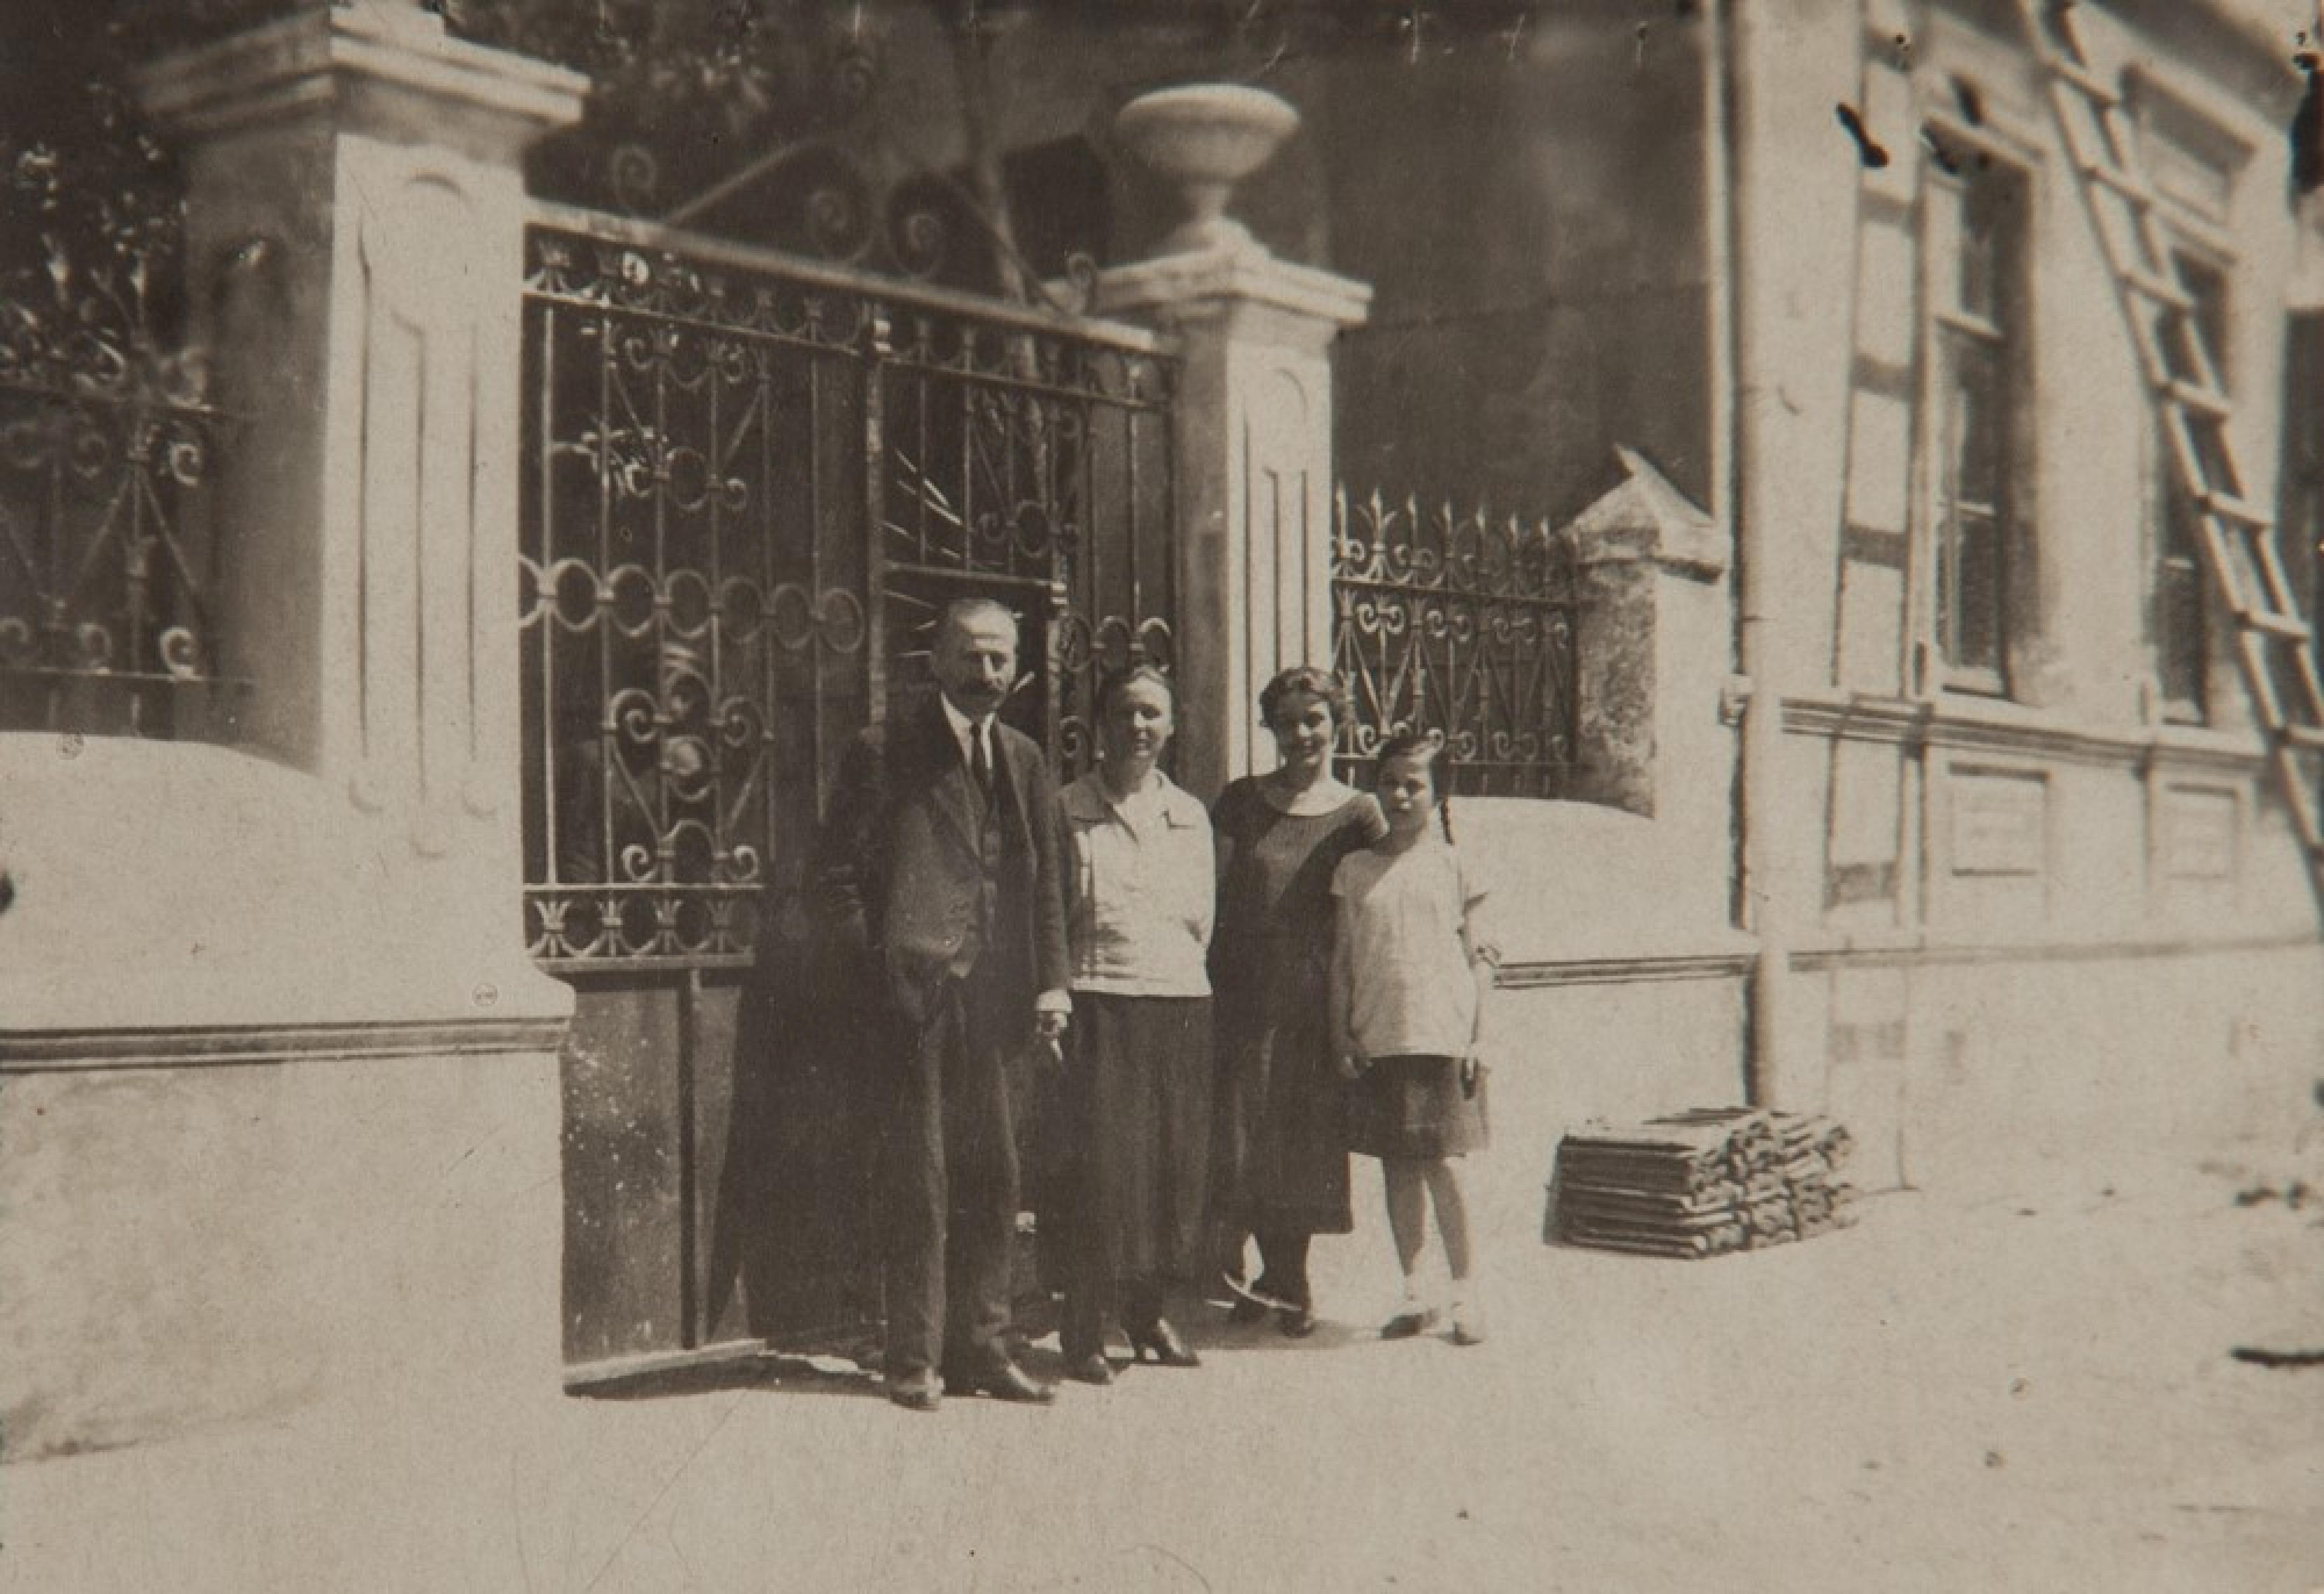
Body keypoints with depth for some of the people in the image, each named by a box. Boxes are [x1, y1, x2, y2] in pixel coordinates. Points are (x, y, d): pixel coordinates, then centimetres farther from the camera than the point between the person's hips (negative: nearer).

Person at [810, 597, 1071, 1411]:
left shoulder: (1025, 761, 15)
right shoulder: (883, 753, -1)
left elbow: (1047, 883, 15)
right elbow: (837, 875, -3)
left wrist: (1051, 981, 5)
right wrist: (877, 972, -9)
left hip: (993, 1001, 5)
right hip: (913, 998, -5)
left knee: (992, 1179, 8)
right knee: (916, 1183, -1)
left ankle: (980, 1345, 19)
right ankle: (914, 1359, 8)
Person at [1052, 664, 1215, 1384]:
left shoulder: (1191, 816, 12)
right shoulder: (1068, 810, -2)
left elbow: (1200, 921, 15)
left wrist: (1168, 965, 5)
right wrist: (1064, 985, -7)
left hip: (1180, 1004, 5)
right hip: (1100, 1004, -5)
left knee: (1175, 1166, 8)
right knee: (1099, 1166, -7)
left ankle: (1146, 1312, 24)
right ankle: (1083, 1332, 1)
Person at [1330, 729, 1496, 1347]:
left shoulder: (1453, 866, 4)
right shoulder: (1356, 869, 8)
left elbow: (1479, 956, 4)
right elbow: (1342, 959, 8)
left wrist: (1477, 1038, -2)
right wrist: (1342, 1036, 2)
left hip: (1442, 1036, -2)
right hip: (1377, 1040, 2)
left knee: (1441, 1163, -5)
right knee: (1397, 1167, 7)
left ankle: (1464, 1291, 7)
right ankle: (1413, 1292, 17)